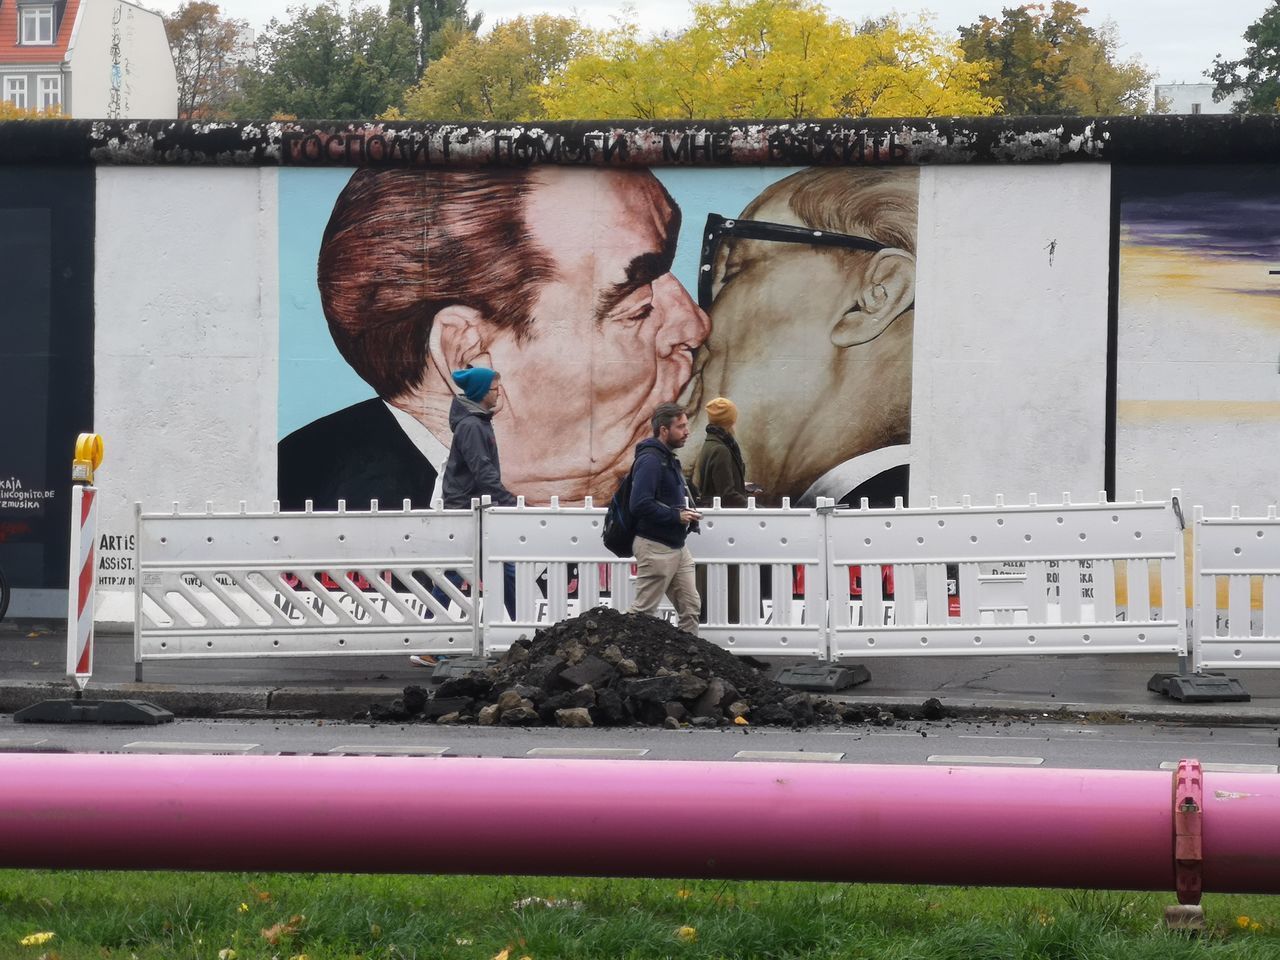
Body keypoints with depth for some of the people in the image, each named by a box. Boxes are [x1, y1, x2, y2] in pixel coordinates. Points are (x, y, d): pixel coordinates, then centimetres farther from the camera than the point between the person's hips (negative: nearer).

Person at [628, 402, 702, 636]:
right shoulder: (650, 460, -16)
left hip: (677, 546, 10)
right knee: (643, 611, -4)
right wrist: (677, 516, -22)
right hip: (655, 547, -10)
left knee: (690, 608, 10)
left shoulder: (668, 459, 15)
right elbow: (640, 505, -26)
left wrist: (688, 514, 10)